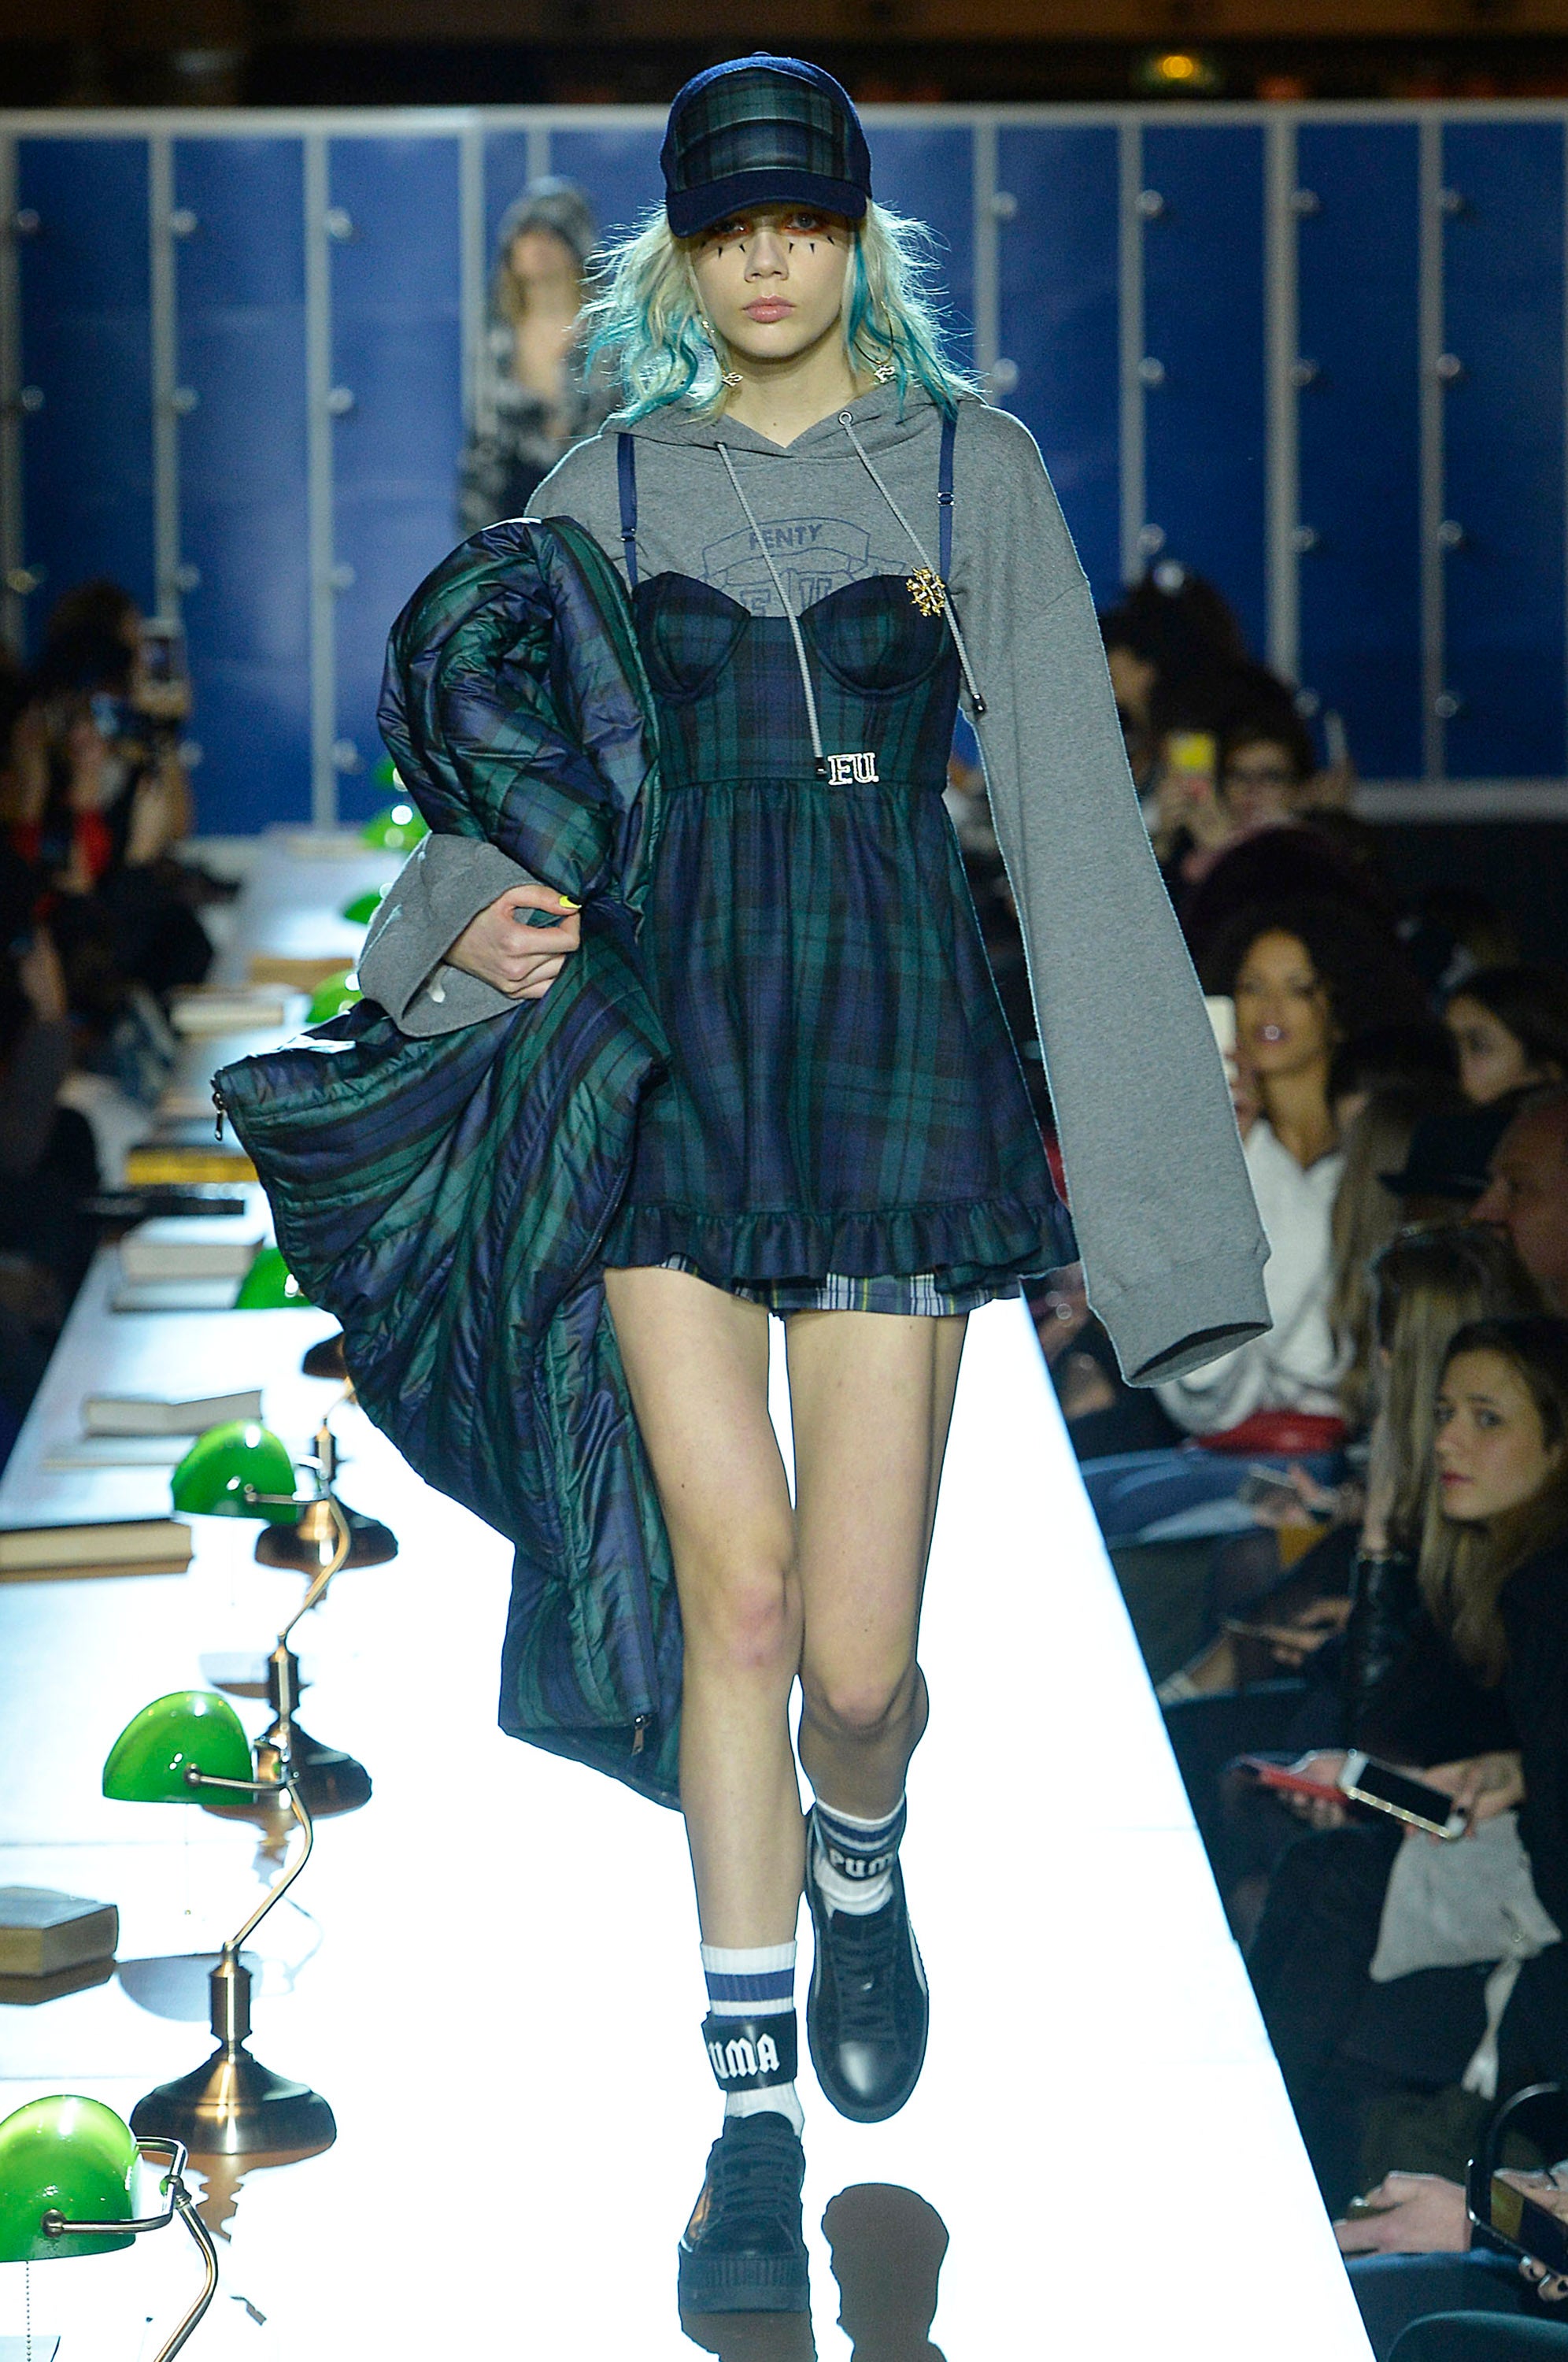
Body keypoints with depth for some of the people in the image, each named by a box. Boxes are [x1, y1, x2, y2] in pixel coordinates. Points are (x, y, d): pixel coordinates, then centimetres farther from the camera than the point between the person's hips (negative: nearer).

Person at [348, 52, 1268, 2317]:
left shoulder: (974, 471, 2)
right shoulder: (608, 489, 8)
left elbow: (1071, 814, -1)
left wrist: (1159, 1185, -5)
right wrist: (467, 928, -11)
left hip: (896, 1044, -1)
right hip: (666, 1042, 1)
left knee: (856, 1652, -3)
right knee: (737, 1592, -5)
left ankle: (860, 1871, 34)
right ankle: (755, 2117, 8)